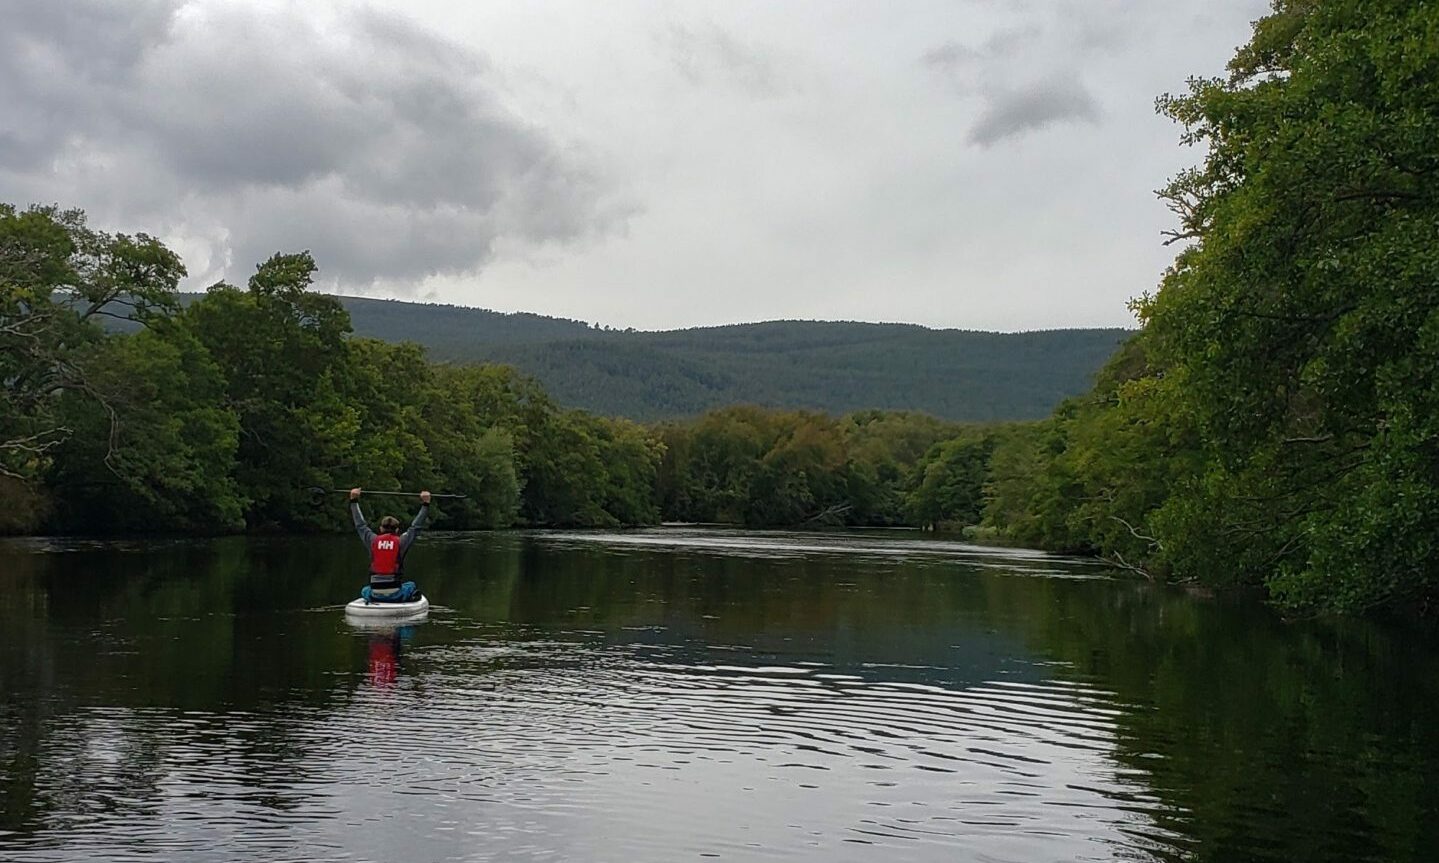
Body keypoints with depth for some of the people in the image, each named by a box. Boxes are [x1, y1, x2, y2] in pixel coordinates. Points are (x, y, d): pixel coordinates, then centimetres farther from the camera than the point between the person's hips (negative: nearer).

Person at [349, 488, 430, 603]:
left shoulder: (373, 541, 3)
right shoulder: (401, 542, -2)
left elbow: (360, 524, 16)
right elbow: (416, 526, 8)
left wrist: (354, 500, 25)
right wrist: (425, 504, 16)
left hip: (375, 595, 2)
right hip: (396, 595, -2)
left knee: (364, 591, 35)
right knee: (412, 587, 29)